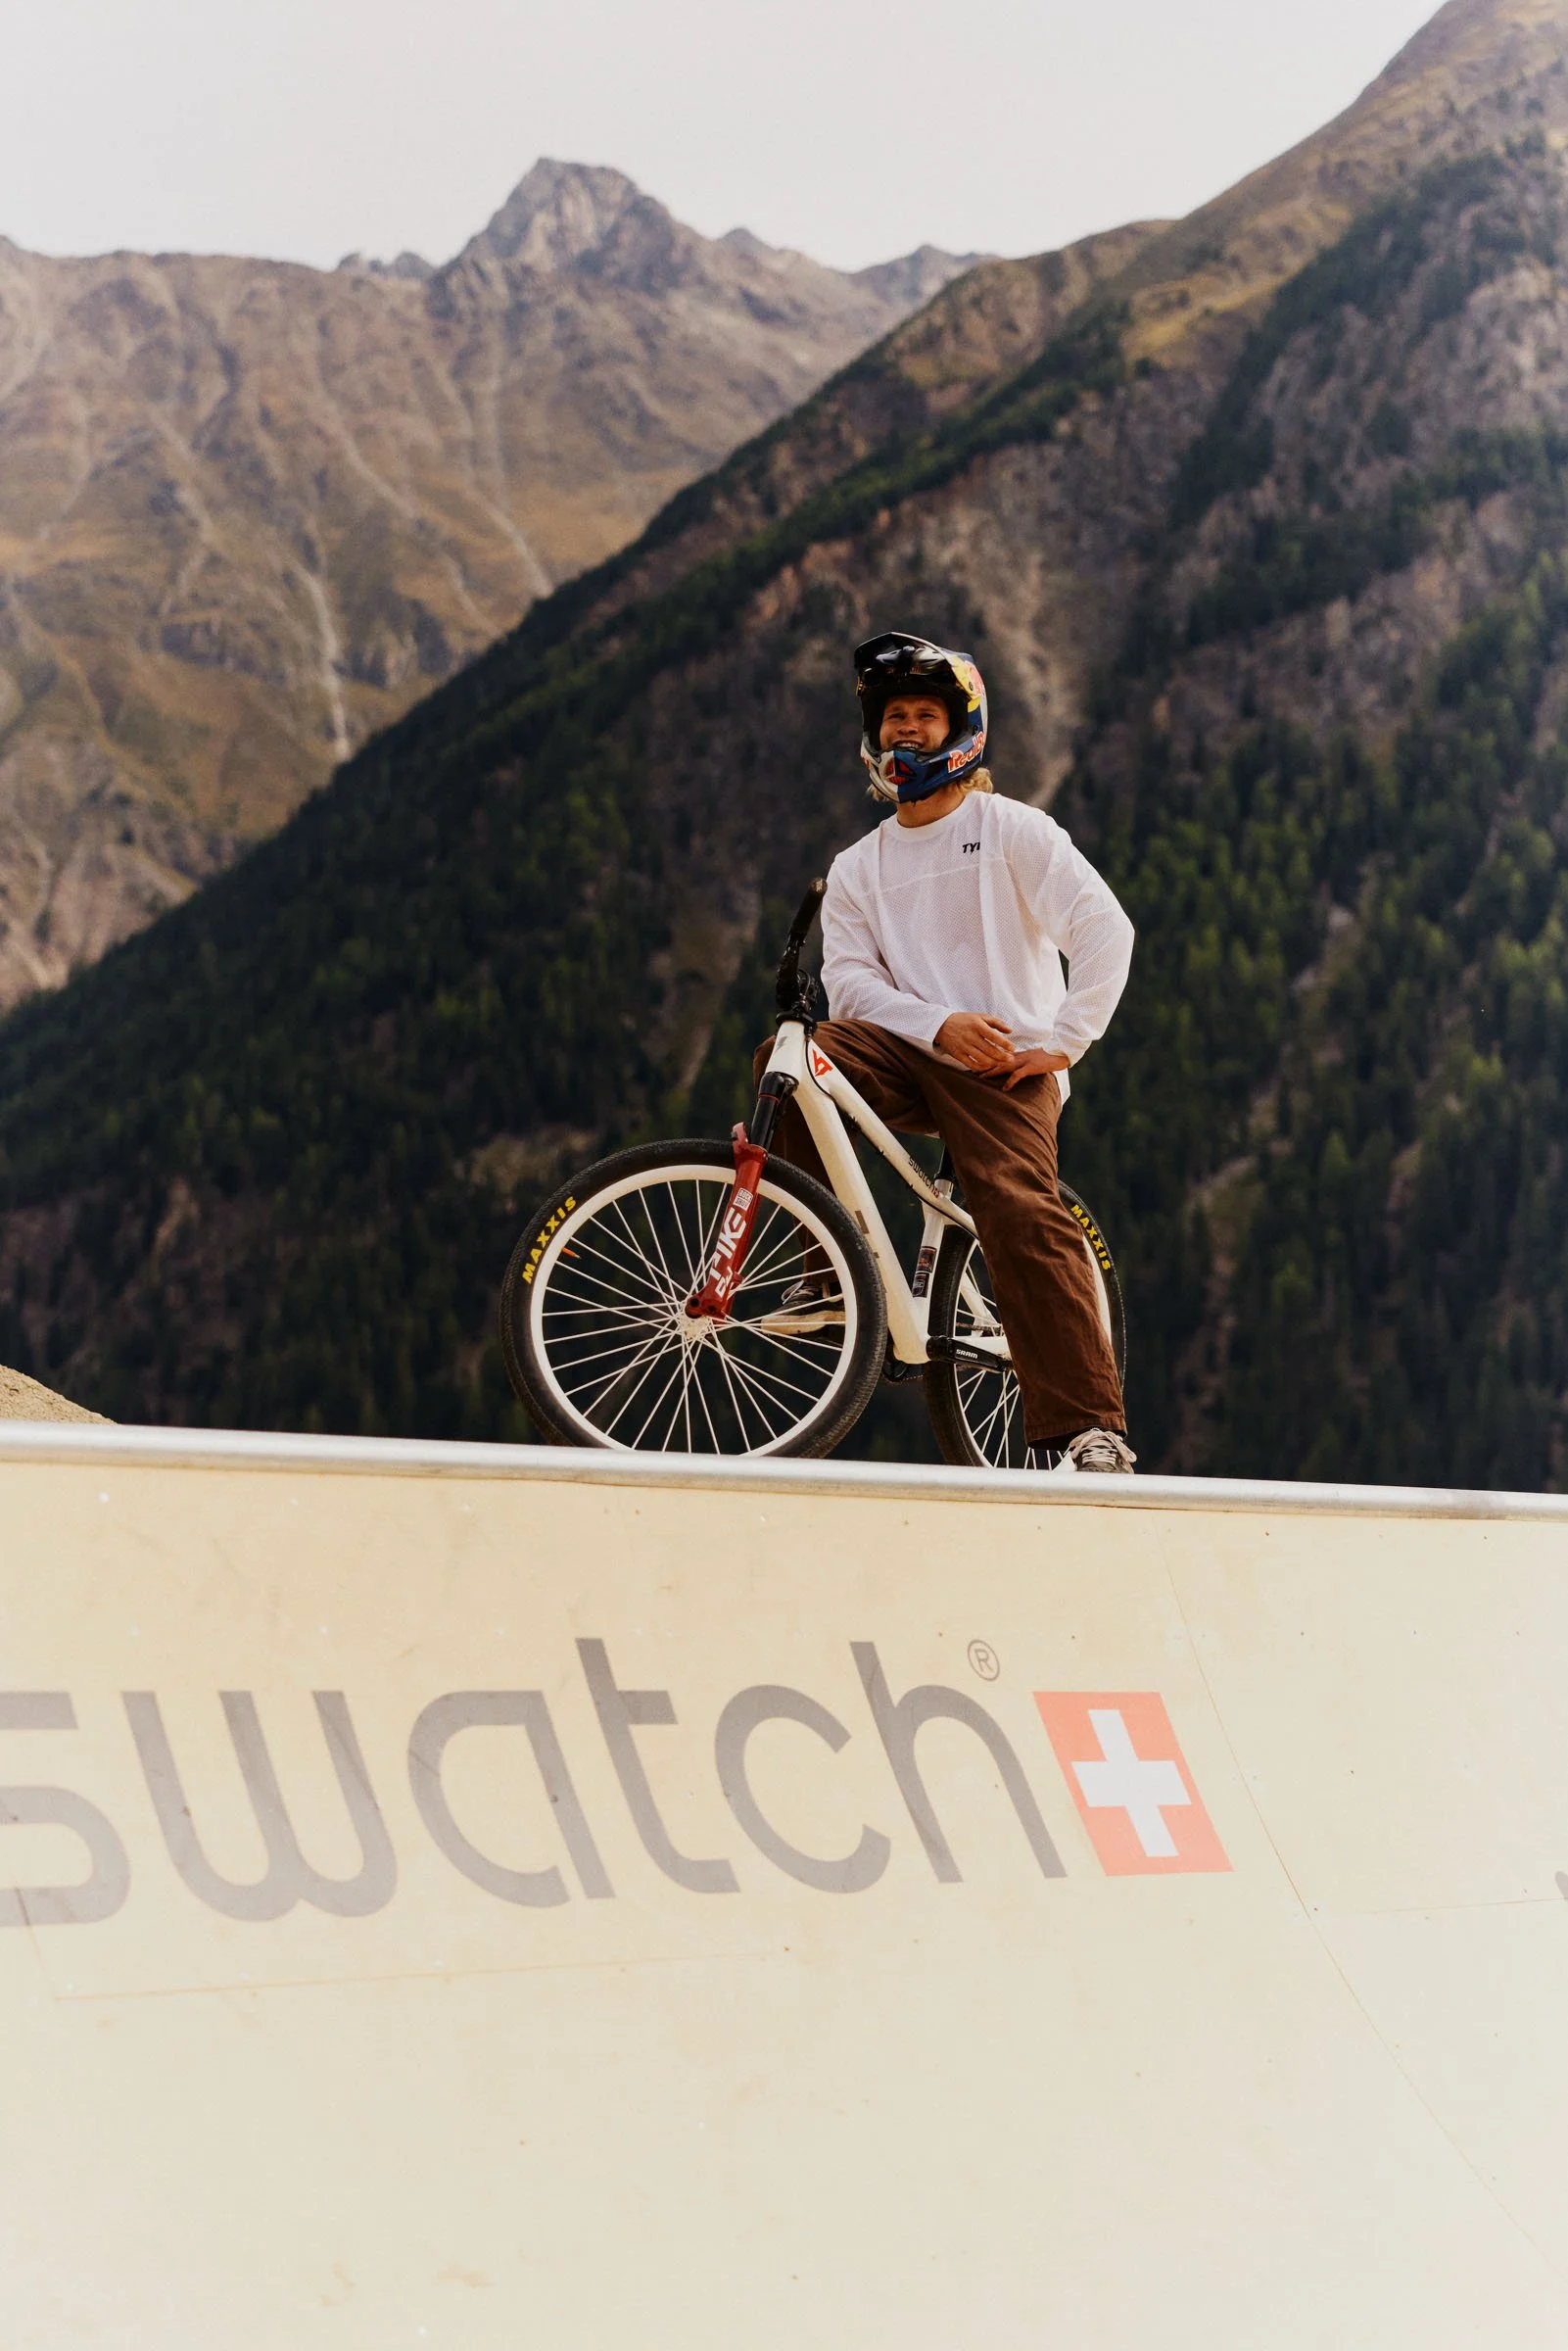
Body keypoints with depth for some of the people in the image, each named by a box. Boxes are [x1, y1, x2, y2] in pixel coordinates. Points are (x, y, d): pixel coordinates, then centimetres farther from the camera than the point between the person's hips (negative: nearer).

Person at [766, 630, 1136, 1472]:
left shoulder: (1011, 828, 7)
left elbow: (1104, 930, -4)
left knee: (1021, 1215, -27)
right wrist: (938, 1024, -15)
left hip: (1007, 1065, -4)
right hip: (911, 1055, 4)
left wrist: (1061, 1041, -12)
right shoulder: (856, 869, 18)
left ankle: (1088, 1426, -28)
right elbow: (850, 981, 3)